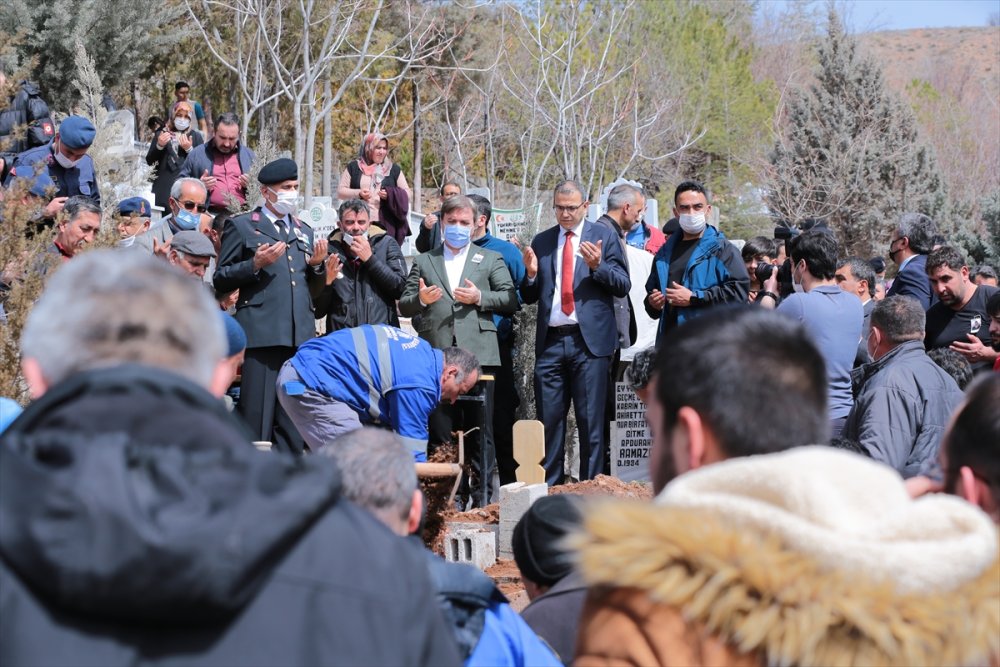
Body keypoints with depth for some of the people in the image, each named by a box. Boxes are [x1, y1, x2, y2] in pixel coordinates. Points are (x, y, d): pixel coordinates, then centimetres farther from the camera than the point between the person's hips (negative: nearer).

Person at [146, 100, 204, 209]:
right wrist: (159, 146, -7)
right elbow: (149, 161, 8)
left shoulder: (196, 136, 11)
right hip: (164, 188, 1)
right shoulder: (161, 134, 14)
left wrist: (189, 149, -11)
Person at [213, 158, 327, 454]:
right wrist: (255, 264, -12)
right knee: (257, 414, -8)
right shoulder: (241, 226, 7)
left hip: (301, 334, 5)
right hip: (261, 332, -5)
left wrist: (317, 264, 5)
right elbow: (221, 280, 2)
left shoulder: (304, 231, 23)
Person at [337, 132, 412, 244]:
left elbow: (408, 193, 11)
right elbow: (340, 191, 11)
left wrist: (391, 194, -9)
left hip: (387, 224, 0)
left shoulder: (393, 169, 13)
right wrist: (358, 193, -8)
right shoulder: (354, 167, 11)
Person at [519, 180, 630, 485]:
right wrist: (531, 274, -6)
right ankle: (548, 488, 12)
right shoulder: (541, 242, 13)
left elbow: (623, 286, -1)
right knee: (548, 420, 5)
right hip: (550, 342, 3)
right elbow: (529, 297, 14)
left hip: (589, 341, -3)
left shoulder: (604, 238, 4)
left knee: (591, 422, 0)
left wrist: (597, 266, -16)